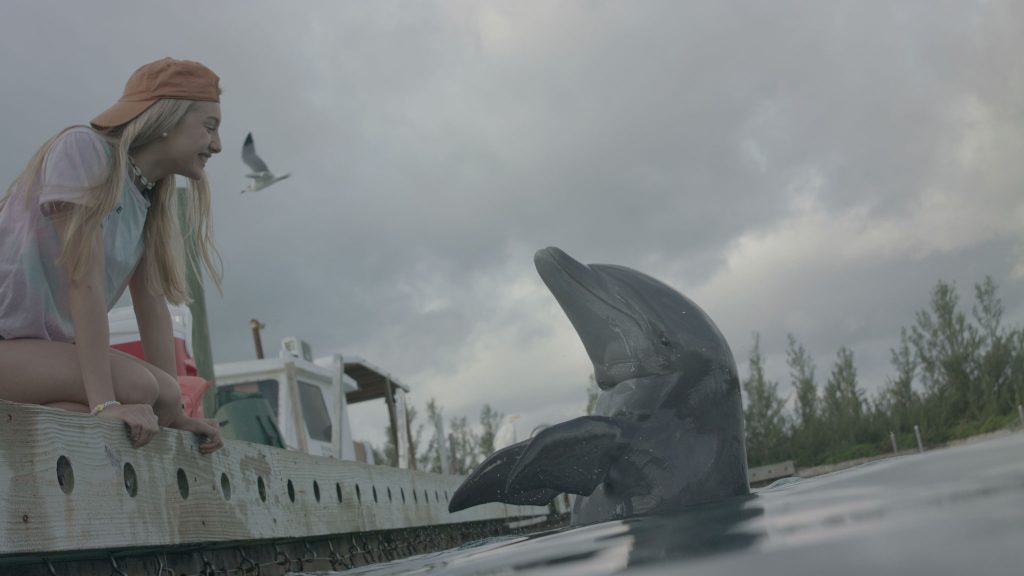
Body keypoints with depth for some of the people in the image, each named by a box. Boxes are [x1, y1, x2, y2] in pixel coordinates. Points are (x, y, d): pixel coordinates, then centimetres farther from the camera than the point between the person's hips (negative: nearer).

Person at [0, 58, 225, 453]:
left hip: (43, 345, 9)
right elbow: (83, 281, -22)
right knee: (137, 386, -25)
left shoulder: (149, 198, 11)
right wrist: (104, 402, -28)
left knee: (164, 394, -9)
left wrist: (174, 413, -1)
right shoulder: (84, 148, -14)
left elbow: (151, 302, 6)